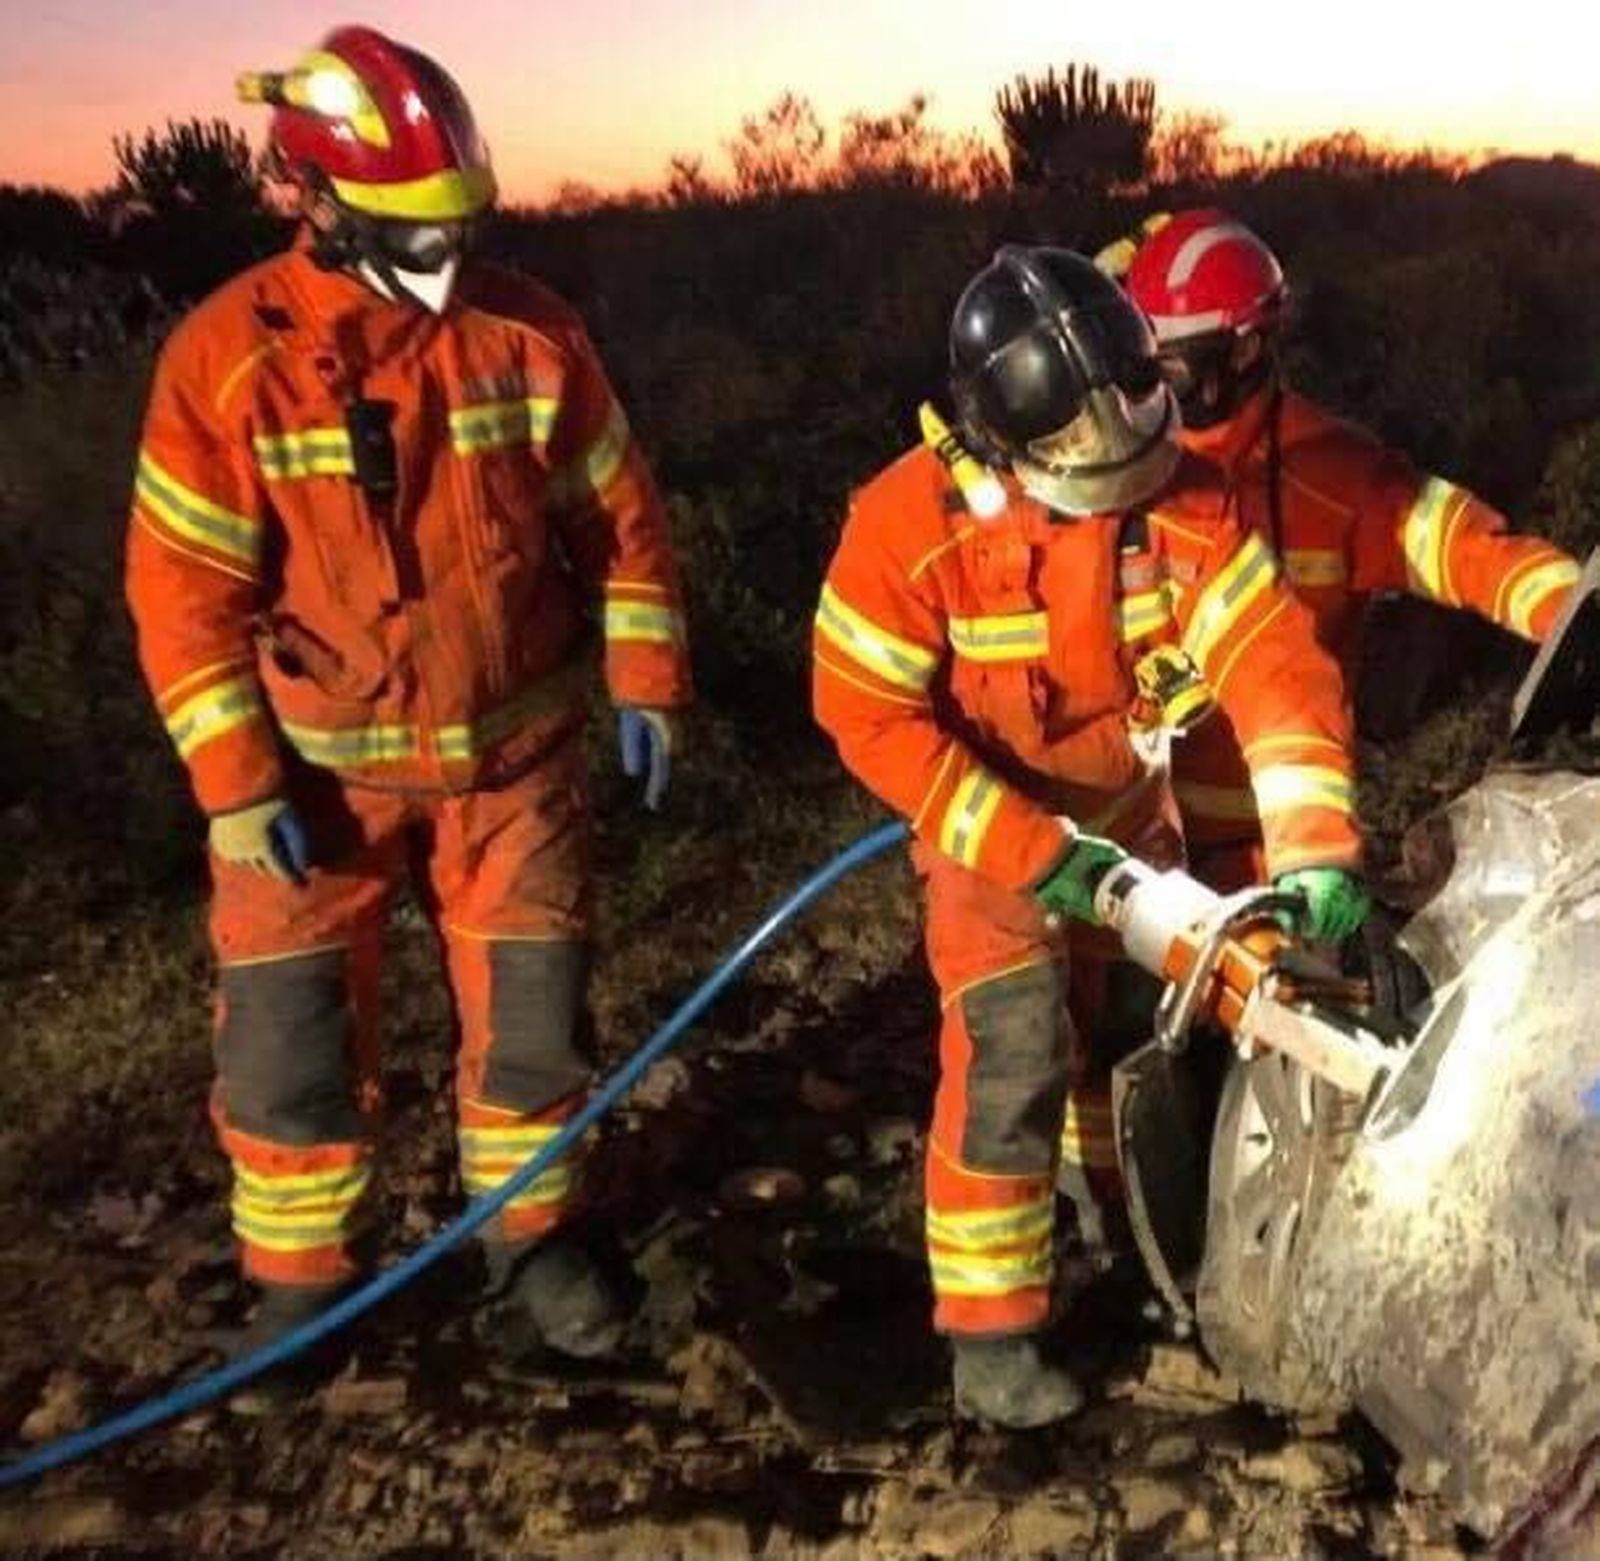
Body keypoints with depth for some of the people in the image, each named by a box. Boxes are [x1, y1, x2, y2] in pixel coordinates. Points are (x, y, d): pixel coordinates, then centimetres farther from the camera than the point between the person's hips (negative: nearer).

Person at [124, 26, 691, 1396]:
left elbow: (618, 519, 4)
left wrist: (644, 681, -2)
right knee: (289, 1031, 5)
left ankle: (531, 1238, 31)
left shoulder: (528, 333, -5)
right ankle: (302, 1277, 27)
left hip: (514, 751, 2)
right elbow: (185, 587, -8)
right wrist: (236, 780, -12)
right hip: (320, 768, -1)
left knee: (535, 1009, 9)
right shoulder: (226, 356, -11)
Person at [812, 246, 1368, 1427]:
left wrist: (1314, 843, -38)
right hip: (989, 836, -4)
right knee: (1014, 1066, -11)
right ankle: (990, 1340, 6)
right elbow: (871, 717, -26)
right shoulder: (910, 523, -29)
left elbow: (1271, 658, -25)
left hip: (1132, 811, 4)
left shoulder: (1180, 496, -22)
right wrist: (1033, 853, -29)